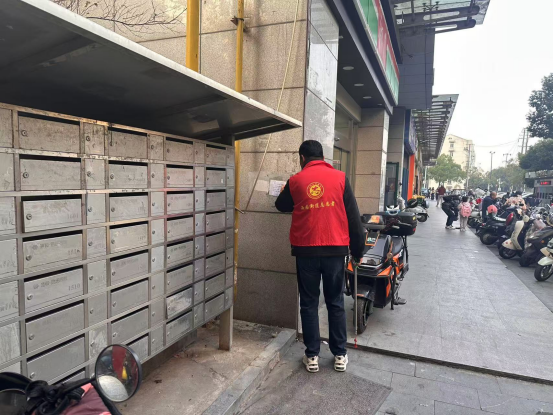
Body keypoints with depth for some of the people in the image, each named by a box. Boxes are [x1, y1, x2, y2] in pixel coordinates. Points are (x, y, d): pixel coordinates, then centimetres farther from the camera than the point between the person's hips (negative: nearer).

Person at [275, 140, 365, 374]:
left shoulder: (295, 181, 2)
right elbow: (353, 217, 1)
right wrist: (357, 250, 8)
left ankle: (312, 356, 17)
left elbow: (281, 206, 20)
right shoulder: (339, 178, 1)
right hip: (335, 249, 1)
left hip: (306, 250, 0)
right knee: (335, 303, 13)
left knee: (309, 304, 10)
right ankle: (340, 356, 21)